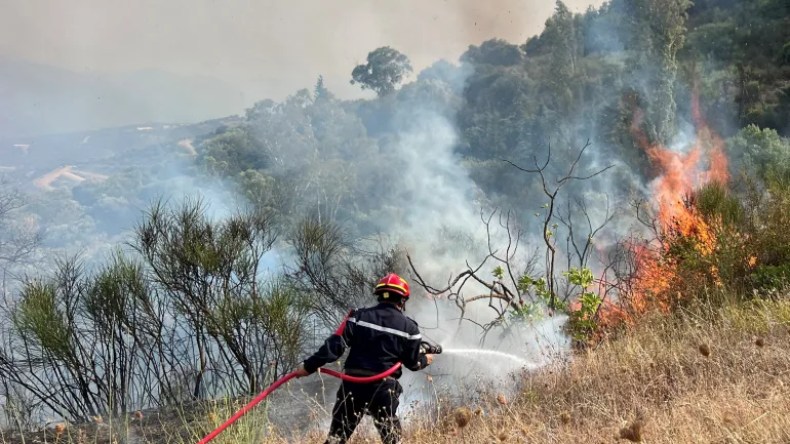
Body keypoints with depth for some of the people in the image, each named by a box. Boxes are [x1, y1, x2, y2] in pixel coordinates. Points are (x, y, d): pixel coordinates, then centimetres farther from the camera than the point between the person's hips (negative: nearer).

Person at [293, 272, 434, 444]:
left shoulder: (359, 317, 2)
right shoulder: (409, 328, 3)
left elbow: (335, 345, -7)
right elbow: (412, 363, 11)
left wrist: (309, 365, -5)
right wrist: (425, 359, 34)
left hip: (353, 384, 1)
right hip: (384, 388, -1)